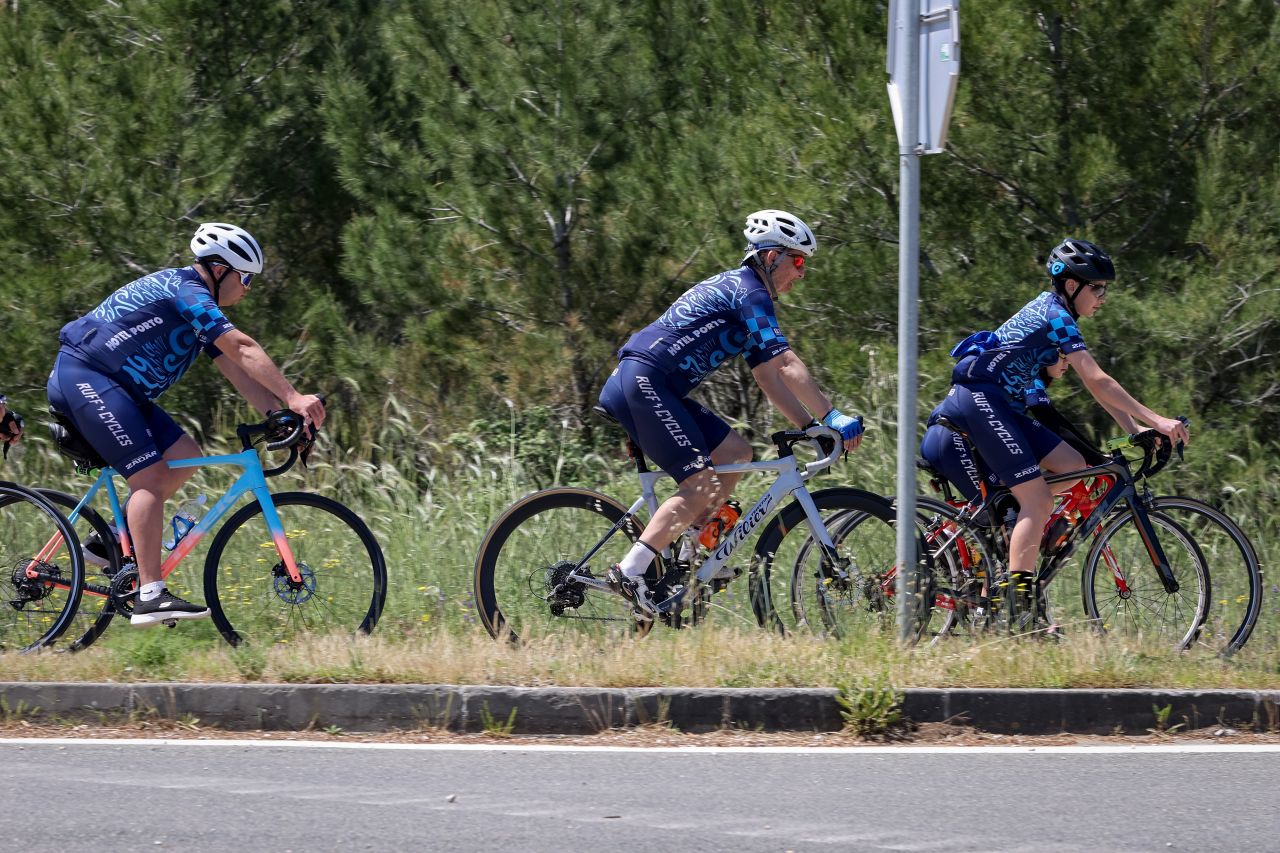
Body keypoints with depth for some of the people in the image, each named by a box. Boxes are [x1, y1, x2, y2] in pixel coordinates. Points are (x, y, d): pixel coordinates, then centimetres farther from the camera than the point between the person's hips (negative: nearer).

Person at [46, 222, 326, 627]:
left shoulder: (199, 310, 18)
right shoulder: (186, 290, -14)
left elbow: (236, 368, 13)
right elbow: (242, 348, -22)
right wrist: (293, 397, -26)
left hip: (111, 387, 11)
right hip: (83, 377, -11)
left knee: (184, 456, 5)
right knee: (150, 475, -17)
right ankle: (150, 596, -22)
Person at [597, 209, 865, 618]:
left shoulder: (741, 290, 23)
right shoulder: (748, 292, -8)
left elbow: (768, 375, 23)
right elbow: (786, 364, -15)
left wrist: (809, 426, 15)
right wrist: (833, 418, -14)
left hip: (656, 390, 10)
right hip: (642, 384, -10)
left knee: (736, 452, 11)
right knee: (703, 485, -15)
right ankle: (629, 573, -21)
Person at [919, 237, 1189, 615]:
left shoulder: (1053, 312, 16)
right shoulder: (1055, 317, -13)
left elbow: (1093, 384, 17)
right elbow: (1097, 382, -19)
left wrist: (1134, 429, 9)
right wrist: (1155, 420, -20)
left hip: (1002, 406, 10)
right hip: (979, 400, -10)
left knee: (1074, 467, 1)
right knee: (1038, 498, -14)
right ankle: (1017, 608, -17)